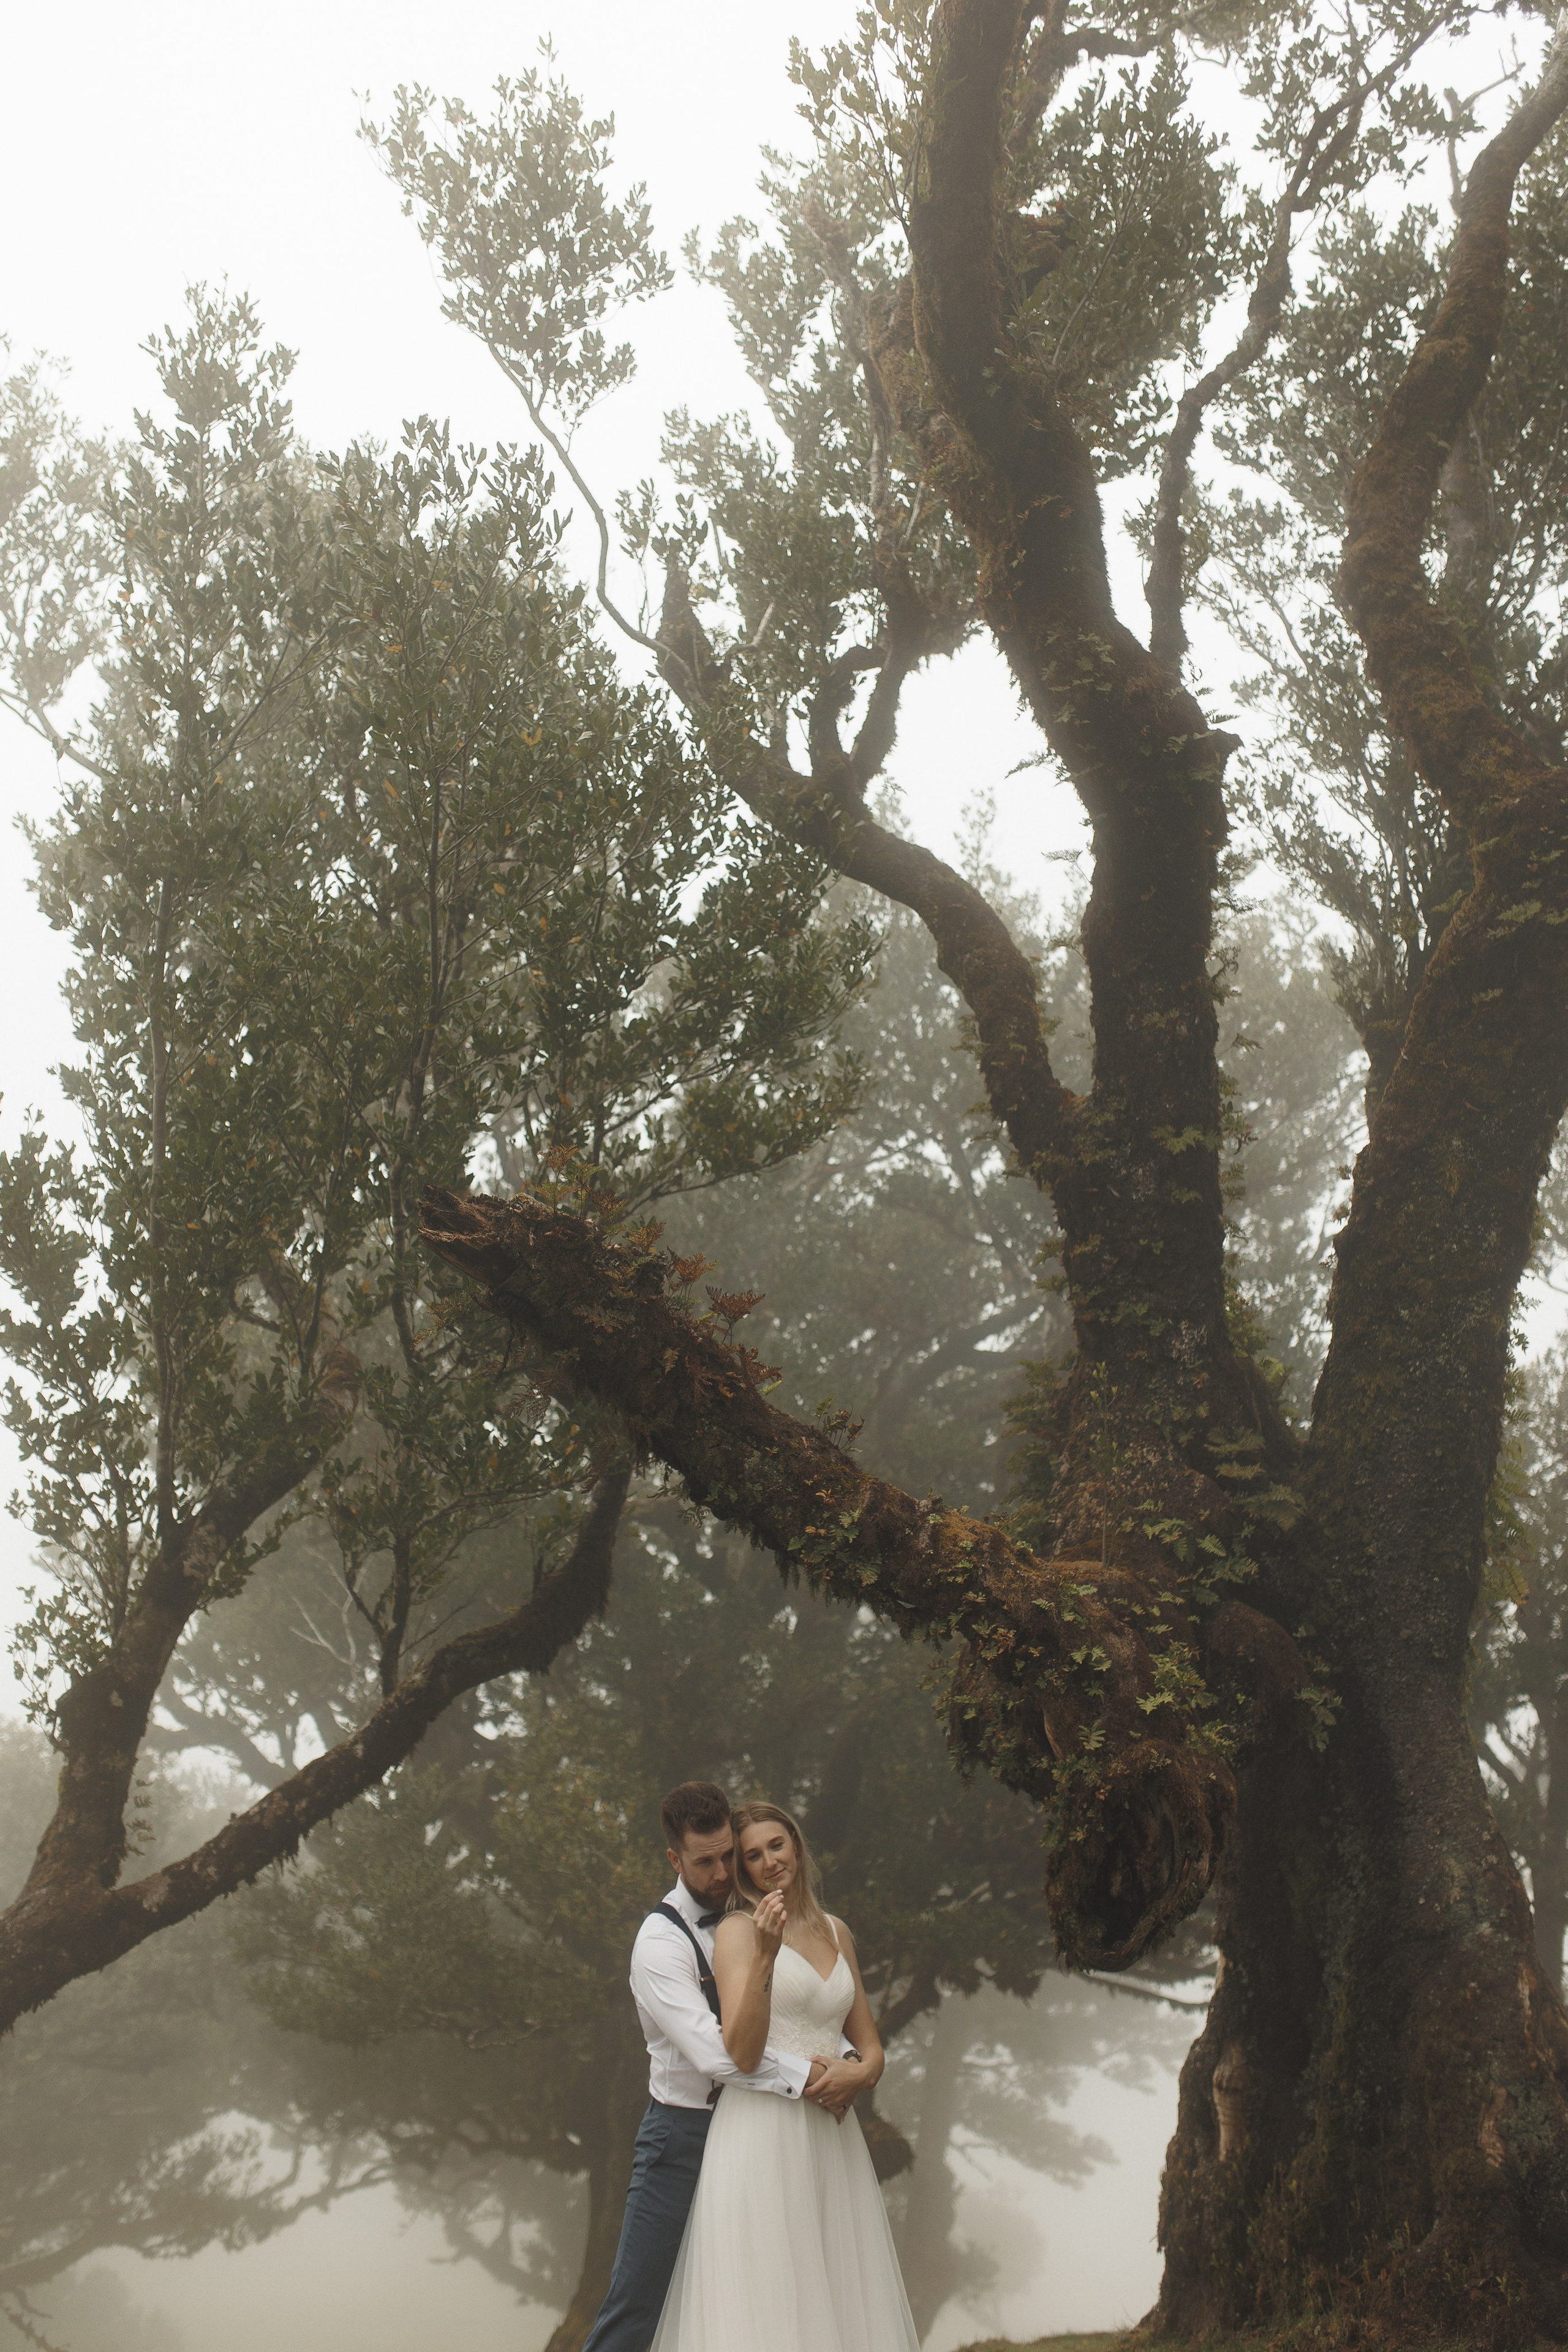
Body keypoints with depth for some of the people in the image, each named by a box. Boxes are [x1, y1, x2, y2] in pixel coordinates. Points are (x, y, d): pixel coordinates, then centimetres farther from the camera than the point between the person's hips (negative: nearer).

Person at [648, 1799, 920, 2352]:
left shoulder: (836, 1932, 14)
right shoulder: (738, 1930, -2)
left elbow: (870, 2044, 20)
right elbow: (742, 2053, -13)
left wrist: (860, 2071, -4)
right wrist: (765, 1954, -23)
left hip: (831, 2133, 5)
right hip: (762, 2134, -5)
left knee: (840, 2294, 7)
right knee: (764, 2301, -4)